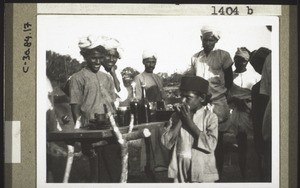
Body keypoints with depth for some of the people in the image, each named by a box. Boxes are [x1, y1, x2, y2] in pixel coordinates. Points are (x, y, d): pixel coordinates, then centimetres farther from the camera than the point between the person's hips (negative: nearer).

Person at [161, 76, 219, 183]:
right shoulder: (176, 116, 5)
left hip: (202, 174, -3)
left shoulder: (210, 117, -5)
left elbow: (210, 145, -17)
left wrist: (190, 122, -14)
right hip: (180, 173, 3)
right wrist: (179, 121, -10)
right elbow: (166, 143, -3)